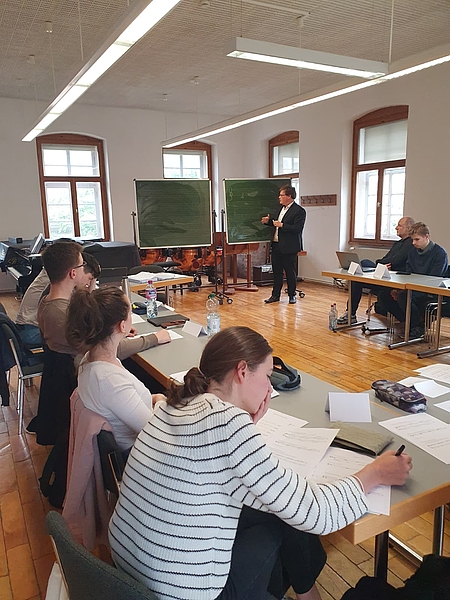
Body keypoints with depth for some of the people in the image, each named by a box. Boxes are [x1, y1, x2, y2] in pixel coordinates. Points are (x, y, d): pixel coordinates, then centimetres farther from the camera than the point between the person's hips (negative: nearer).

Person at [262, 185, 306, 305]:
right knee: (276, 271, 12)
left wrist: (282, 225, -24)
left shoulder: (299, 211, -12)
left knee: (290, 272, 3)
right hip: (276, 245, 8)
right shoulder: (281, 208, 14)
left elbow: (298, 229, -21)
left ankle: (292, 295, 16)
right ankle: (275, 295, 20)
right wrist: (268, 221, 7)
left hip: (289, 247, -8)